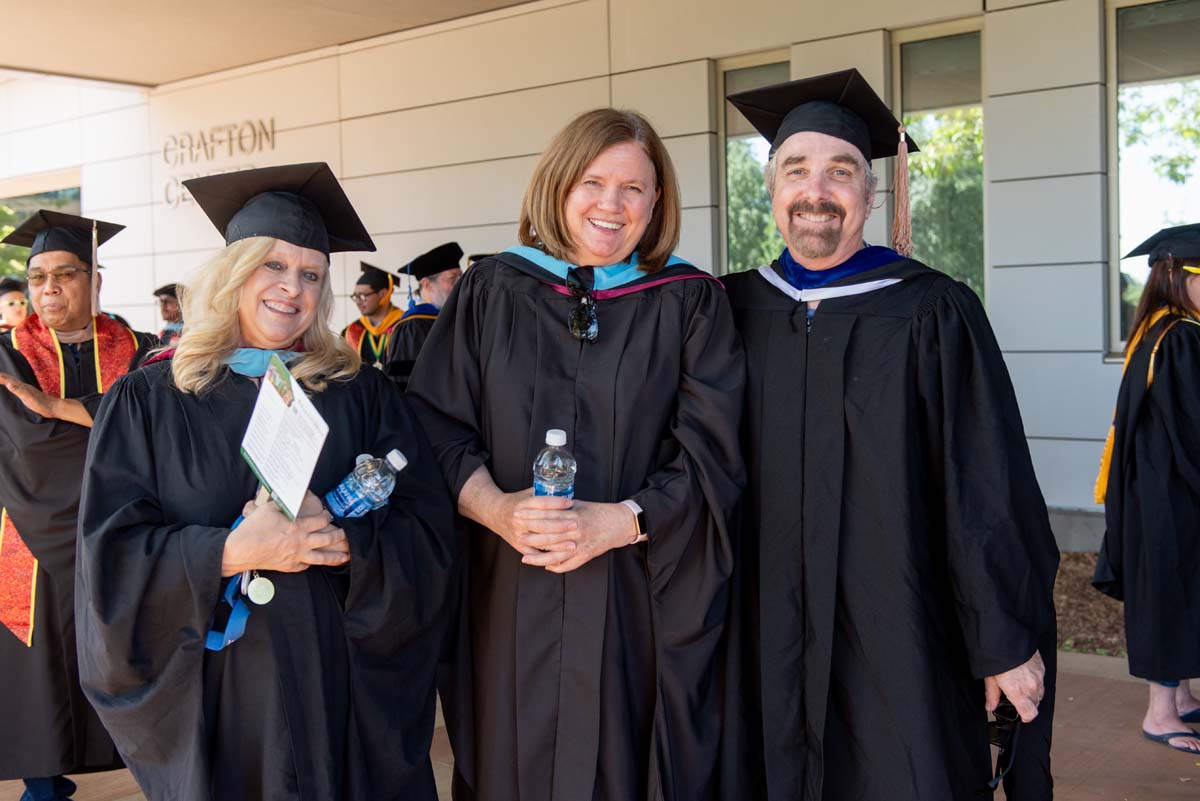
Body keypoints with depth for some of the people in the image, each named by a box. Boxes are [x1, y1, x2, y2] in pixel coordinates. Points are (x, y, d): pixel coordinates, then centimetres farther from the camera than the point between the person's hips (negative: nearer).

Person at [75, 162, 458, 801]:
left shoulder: (360, 395, 3)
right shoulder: (146, 401, 1)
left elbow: (428, 537, -2)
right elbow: (113, 552, -7)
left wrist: (339, 541, -20)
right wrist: (233, 552, -20)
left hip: (341, 691, 1)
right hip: (209, 692, -1)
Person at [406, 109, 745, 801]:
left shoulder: (691, 303, 3)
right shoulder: (492, 292, 7)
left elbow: (711, 457, -4)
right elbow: (437, 427, 1)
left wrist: (617, 522, -17)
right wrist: (496, 509, -16)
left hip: (643, 607, -1)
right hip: (509, 607, 1)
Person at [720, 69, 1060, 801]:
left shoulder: (932, 315, -6)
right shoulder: (735, 312, 4)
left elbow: (986, 491, -7)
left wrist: (1007, 642, -7)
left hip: (899, 646, -3)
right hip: (768, 644, 3)